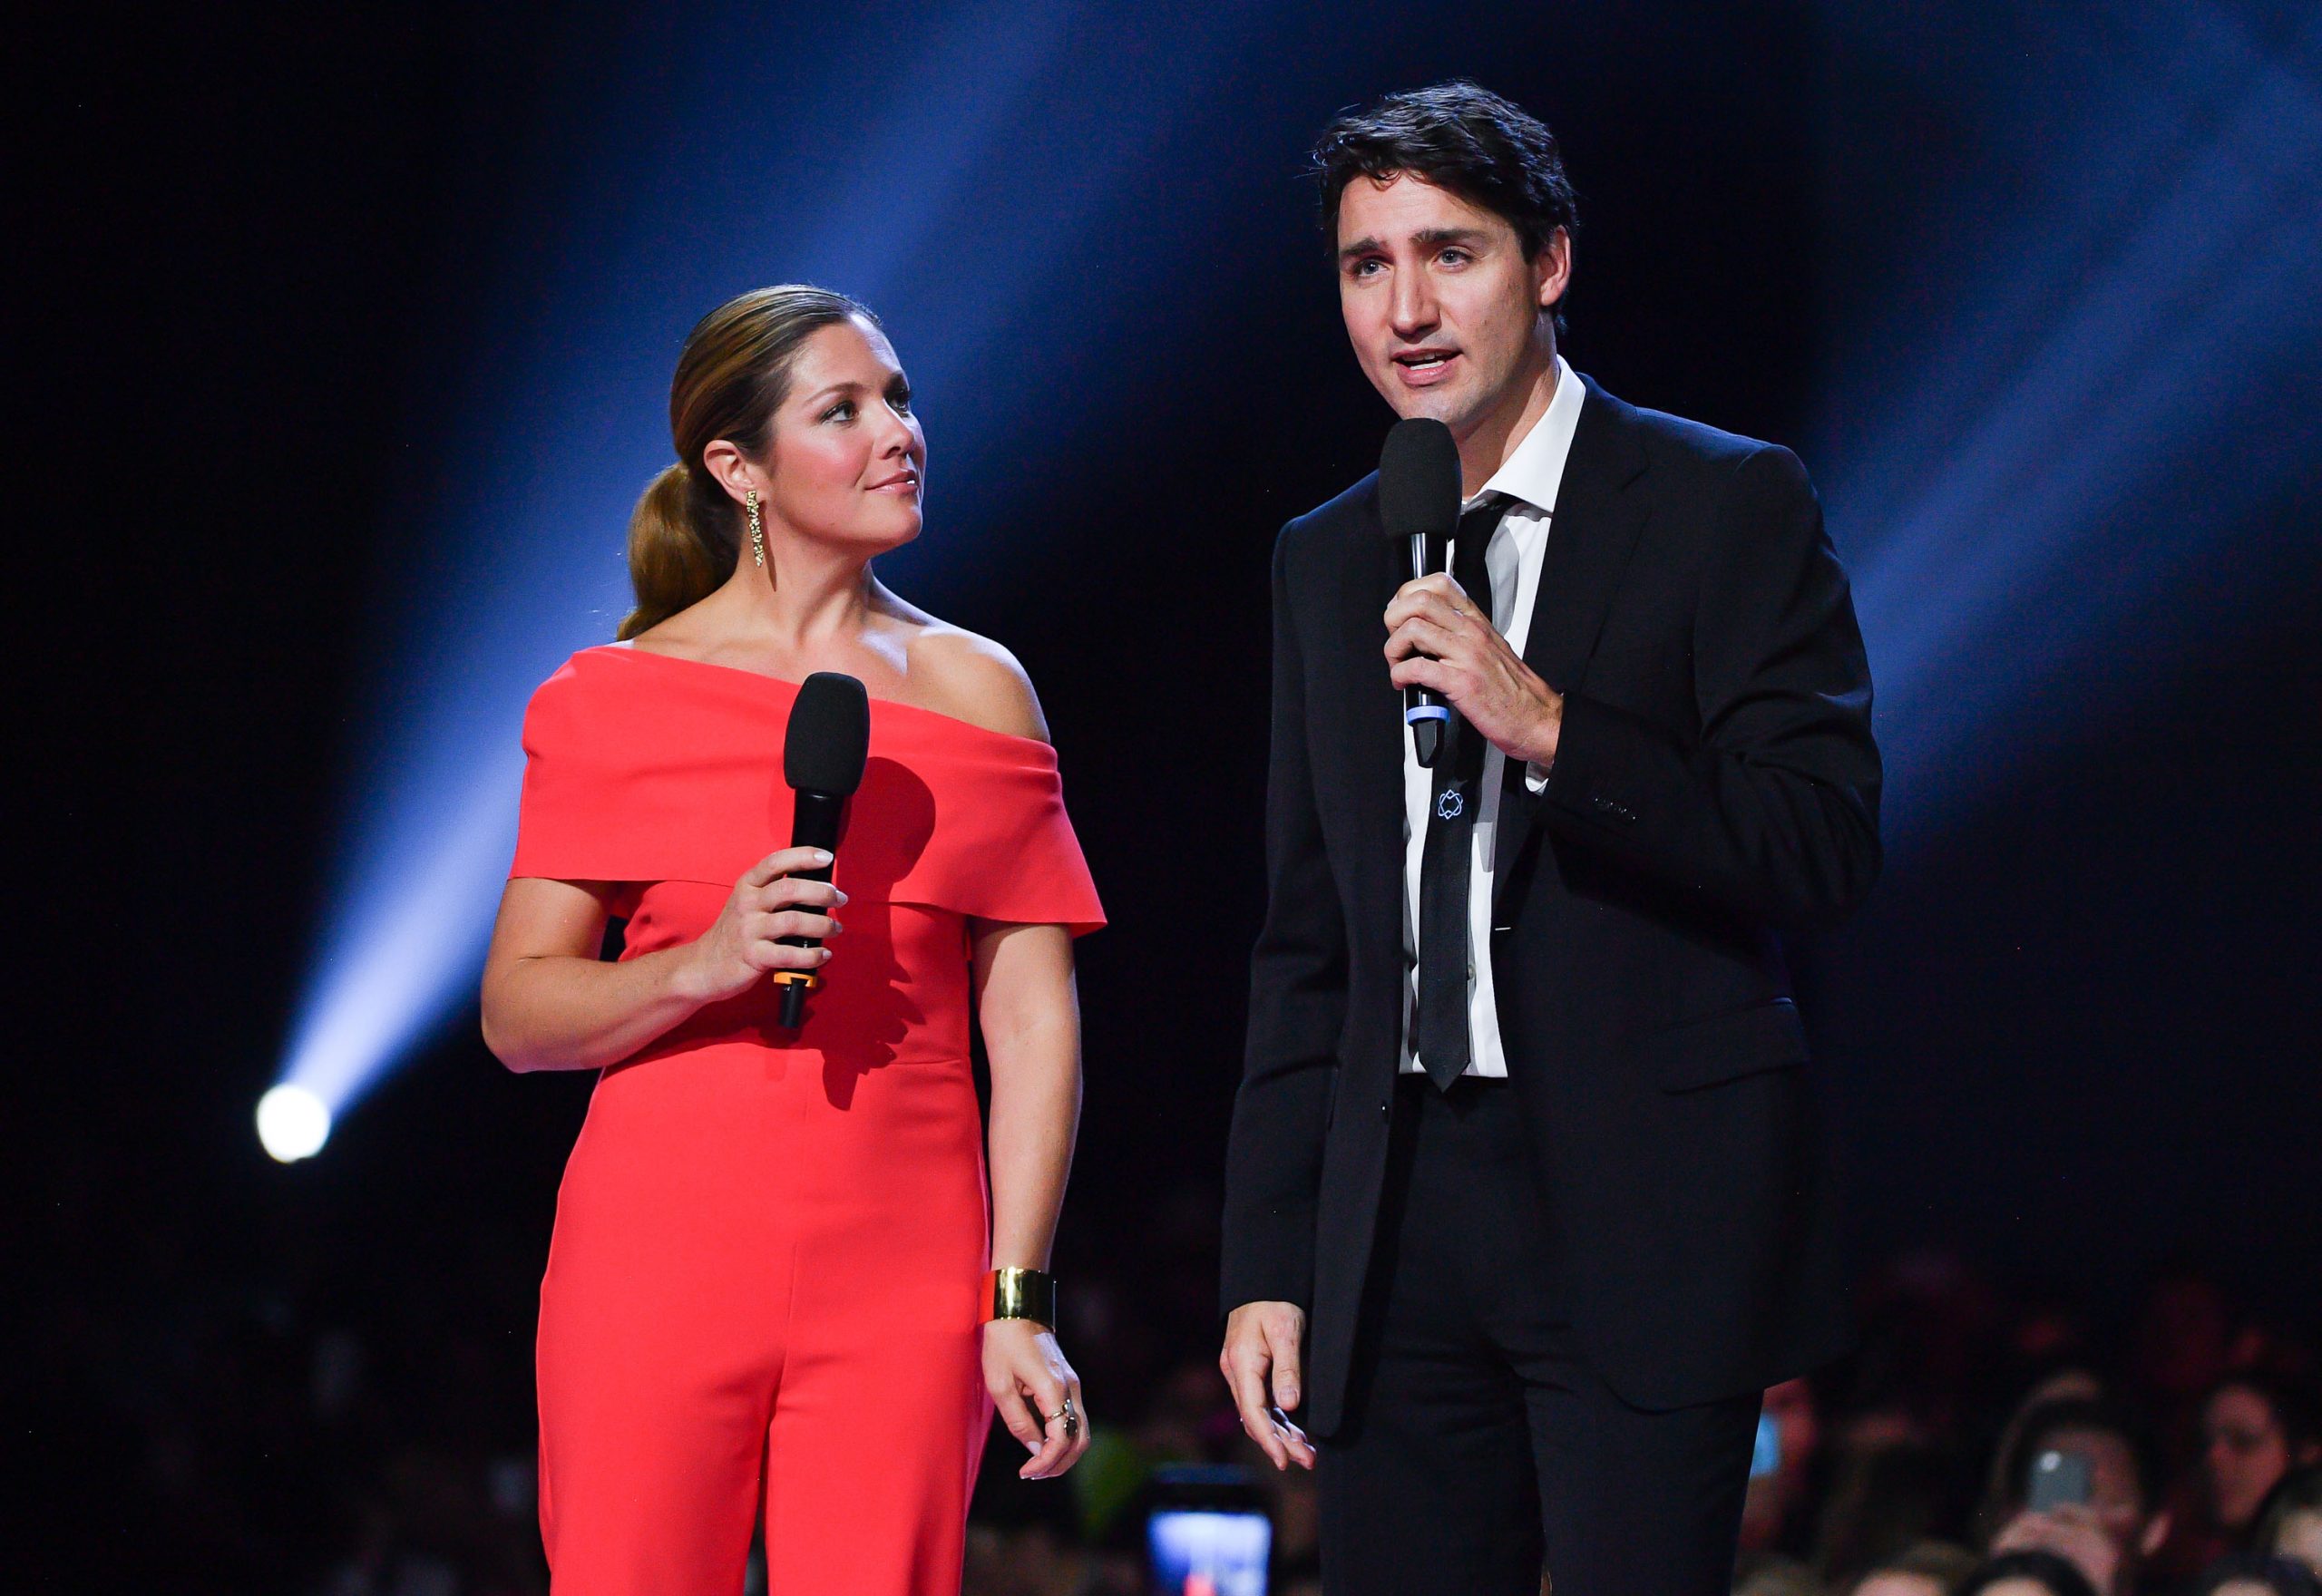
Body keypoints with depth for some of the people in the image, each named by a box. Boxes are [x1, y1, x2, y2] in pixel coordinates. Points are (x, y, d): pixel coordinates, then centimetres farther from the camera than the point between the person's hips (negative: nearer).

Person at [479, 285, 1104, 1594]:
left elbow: (1033, 1020, 6)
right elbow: (518, 1013, 3)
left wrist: (1021, 1301, -2)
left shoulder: (978, 690, 10)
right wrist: (707, 966, -15)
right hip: (660, 1246, -1)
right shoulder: (618, 700, 5)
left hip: (900, 1281, 1)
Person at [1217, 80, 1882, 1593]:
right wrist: (1269, 1267, 12)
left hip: (1642, 1210, -5)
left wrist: (1547, 725, -19)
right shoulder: (1327, 561, 15)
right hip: (1399, 1217, 5)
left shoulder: (1728, 507, -1)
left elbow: (1827, 847, -9)